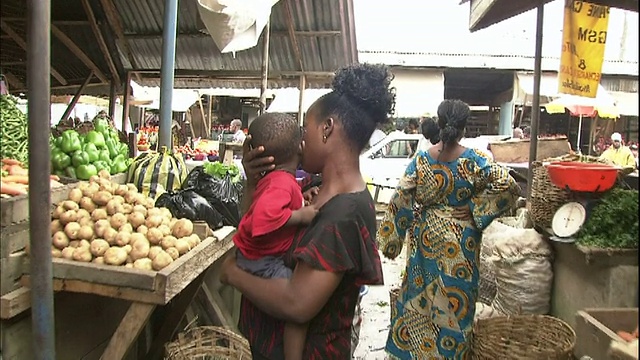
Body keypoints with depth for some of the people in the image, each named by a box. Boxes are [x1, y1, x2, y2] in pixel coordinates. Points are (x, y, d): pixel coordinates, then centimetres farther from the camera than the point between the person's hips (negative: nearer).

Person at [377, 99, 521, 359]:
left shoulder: (420, 160, -9)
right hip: (460, 238, -1)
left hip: (426, 236, 1)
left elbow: (401, 202, -9)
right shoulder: (475, 160, -11)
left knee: (421, 294, 17)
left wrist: (389, 240, -1)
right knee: (456, 297, 14)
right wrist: (475, 210, -11)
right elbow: (509, 187, -16)